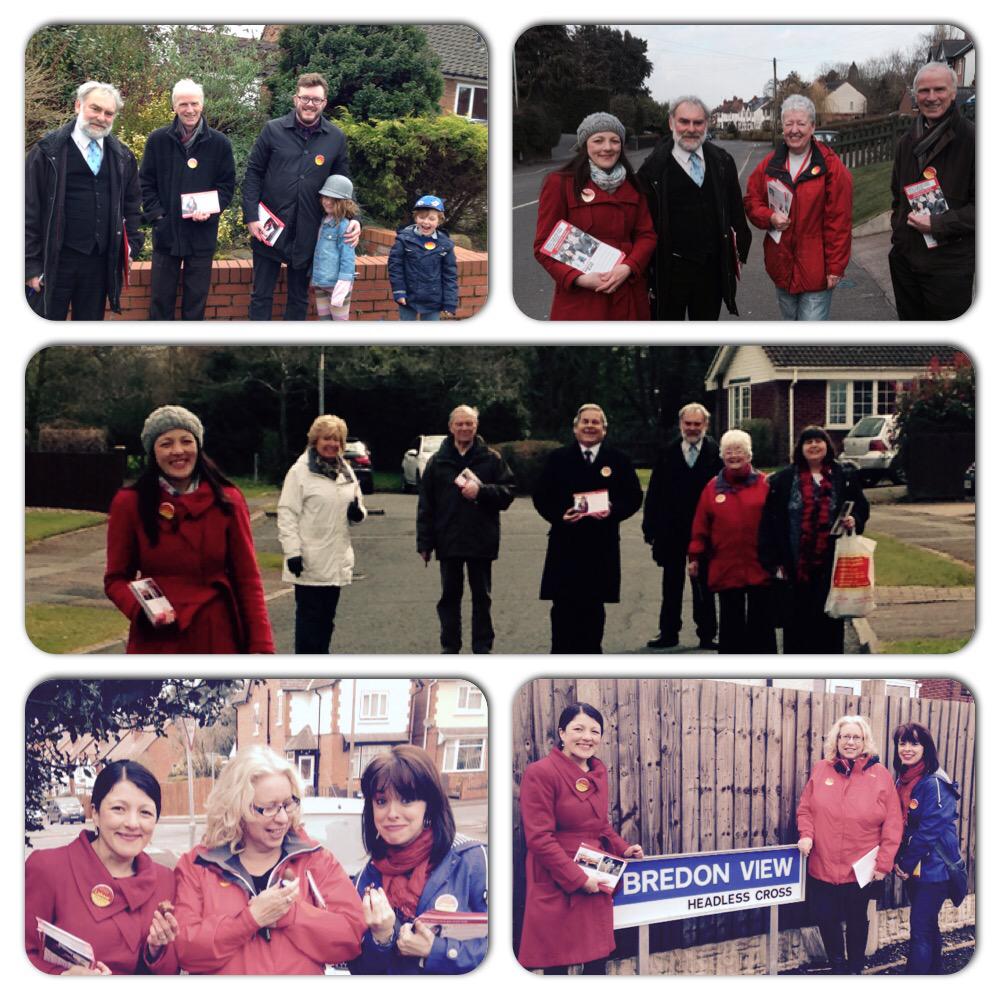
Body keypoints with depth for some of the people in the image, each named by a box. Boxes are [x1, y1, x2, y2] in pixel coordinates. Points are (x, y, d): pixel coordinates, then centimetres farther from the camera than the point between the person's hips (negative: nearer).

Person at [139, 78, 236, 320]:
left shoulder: (219, 143, 0)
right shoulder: (158, 140, 0)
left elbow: (227, 185, 4)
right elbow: (146, 182, 5)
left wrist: (210, 210, -12)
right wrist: (156, 214, -7)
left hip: (202, 234, 0)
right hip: (165, 232, 0)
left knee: (196, 300, 8)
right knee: (161, 299, 7)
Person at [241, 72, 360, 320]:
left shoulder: (336, 138, 2)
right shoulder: (273, 130, -3)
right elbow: (253, 173, -1)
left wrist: (353, 218, -7)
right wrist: (251, 216, -10)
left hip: (307, 234, 2)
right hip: (269, 230, -1)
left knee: (299, 297, 12)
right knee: (261, 295, 5)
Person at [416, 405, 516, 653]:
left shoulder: (491, 458, 2)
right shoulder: (438, 461, 4)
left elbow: (508, 492, -2)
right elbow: (425, 505, 3)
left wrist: (481, 491, -18)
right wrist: (424, 542, -1)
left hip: (481, 541, -1)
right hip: (448, 541, 1)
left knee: (482, 596, 7)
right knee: (449, 596, 8)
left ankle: (482, 648, 14)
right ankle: (450, 648, 16)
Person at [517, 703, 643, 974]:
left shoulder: (598, 773, 11)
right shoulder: (540, 773, -13)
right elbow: (539, 838, -17)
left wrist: (623, 849, 5)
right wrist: (578, 879, -18)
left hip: (594, 886, 7)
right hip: (556, 889, -7)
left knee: (597, 961, 9)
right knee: (557, 966, -1)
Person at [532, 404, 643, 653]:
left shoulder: (619, 461, 7)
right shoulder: (558, 459, 7)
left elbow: (634, 498, 5)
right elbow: (540, 497, 5)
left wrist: (613, 511, -13)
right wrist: (559, 515, -12)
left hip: (602, 547, 1)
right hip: (565, 545, -1)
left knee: (594, 607, 7)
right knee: (563, 607, -2)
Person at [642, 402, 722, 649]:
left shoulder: (716, 453, -6)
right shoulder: (668, 453, 2)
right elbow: (654, 492, 3)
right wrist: (650, 526, -3)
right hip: (672, 532, 3)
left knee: (704, 587, 7)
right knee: (671, 585, 11)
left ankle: (706, 635, 14)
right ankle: (669, 633, 19)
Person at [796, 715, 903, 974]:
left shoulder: (880, 775, -6)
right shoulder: (821, 770, 1)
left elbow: (892, 825, -6)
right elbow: (805, 808, 7)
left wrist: (883, 864, -9)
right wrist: (806, 834, -12)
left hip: (861, 871, -2)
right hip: (822, 866, 2)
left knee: (856, 920, 15)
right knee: (825, 918, 8)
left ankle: (855, 969, 35)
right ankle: (838, 966, 32)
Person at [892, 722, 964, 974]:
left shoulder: (934, 784, -17)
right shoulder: (903, 781, 8)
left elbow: (929, 831, -19)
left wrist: (906, 864, -12)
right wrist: (898, 861, 1)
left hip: (933, 869, -8)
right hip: (914, 869, 8)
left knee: (920, 931, -8)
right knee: (928, 926, 18)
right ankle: (934, 973, 31)